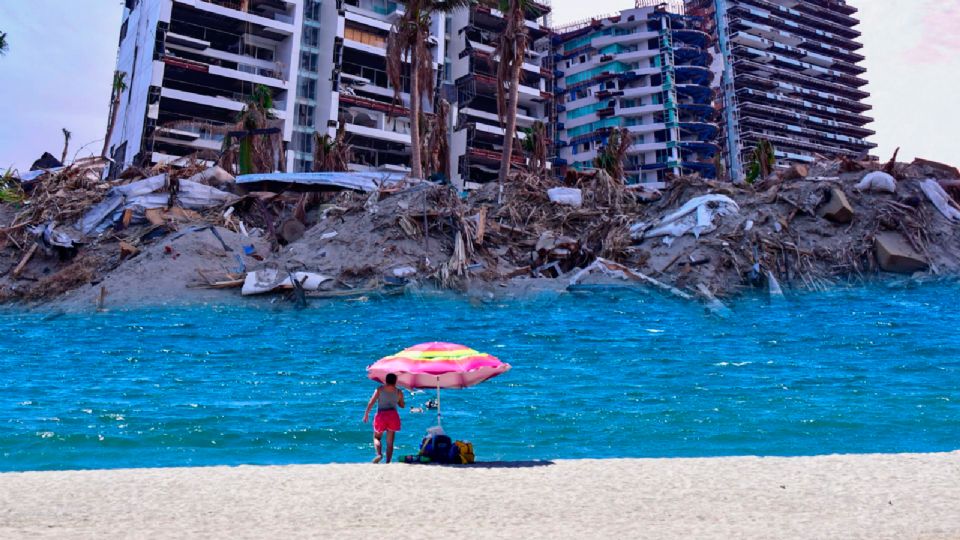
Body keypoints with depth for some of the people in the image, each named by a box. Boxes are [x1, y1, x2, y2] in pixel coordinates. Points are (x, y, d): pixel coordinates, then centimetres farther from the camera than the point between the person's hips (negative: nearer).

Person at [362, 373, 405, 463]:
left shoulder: (380, 389, 2)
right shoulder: (399, 392, 4)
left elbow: (371, 402, -4)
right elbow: (402, 405, 12)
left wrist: (366, 414, 3)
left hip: (381, 415, -1)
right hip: (393, 415, 1)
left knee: (377, 437, 14)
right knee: (390, 442, 8)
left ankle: (379, 454, -13)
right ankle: (388, 462, 4)